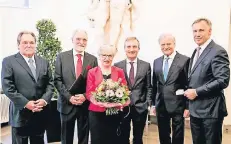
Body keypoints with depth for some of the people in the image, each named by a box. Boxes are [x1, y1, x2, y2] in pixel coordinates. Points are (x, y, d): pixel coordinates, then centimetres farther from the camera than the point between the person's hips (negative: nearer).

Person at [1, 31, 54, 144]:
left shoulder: (44, 62, 10)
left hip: (41, 113, 4)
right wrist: (25, 103, -17)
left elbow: (50, 83, 7)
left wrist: (44, 100, -10)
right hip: (20, 114, -4)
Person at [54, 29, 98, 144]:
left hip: (86, 104, 1)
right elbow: (57, 80, -3)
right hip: (67, 103, -1)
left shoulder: (93, 59, 4)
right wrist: (69, 96, -14)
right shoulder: (62, 57, 1)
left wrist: (85, 96, -13)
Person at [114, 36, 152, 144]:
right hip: (122, 108, 0)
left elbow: (149, 87, 5)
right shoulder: (117, 66, 1)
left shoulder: (146, 65, 3)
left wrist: (148, 103, -4)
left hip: (140, 107, 1)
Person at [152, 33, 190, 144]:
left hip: (177, 105, -4)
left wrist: (188, 106, -10)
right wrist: (153, 103, 11)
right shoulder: (156, 62, 8)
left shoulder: (185, 60, -7)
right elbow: (154, 84, 11)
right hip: (161, 105, 5)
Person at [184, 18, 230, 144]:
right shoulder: (196, 52, 13)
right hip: (195, 110, 8)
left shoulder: (218, 52, -14)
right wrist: (190, 92, 4)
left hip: (210, 110, -8)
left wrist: (197, 92, -20)